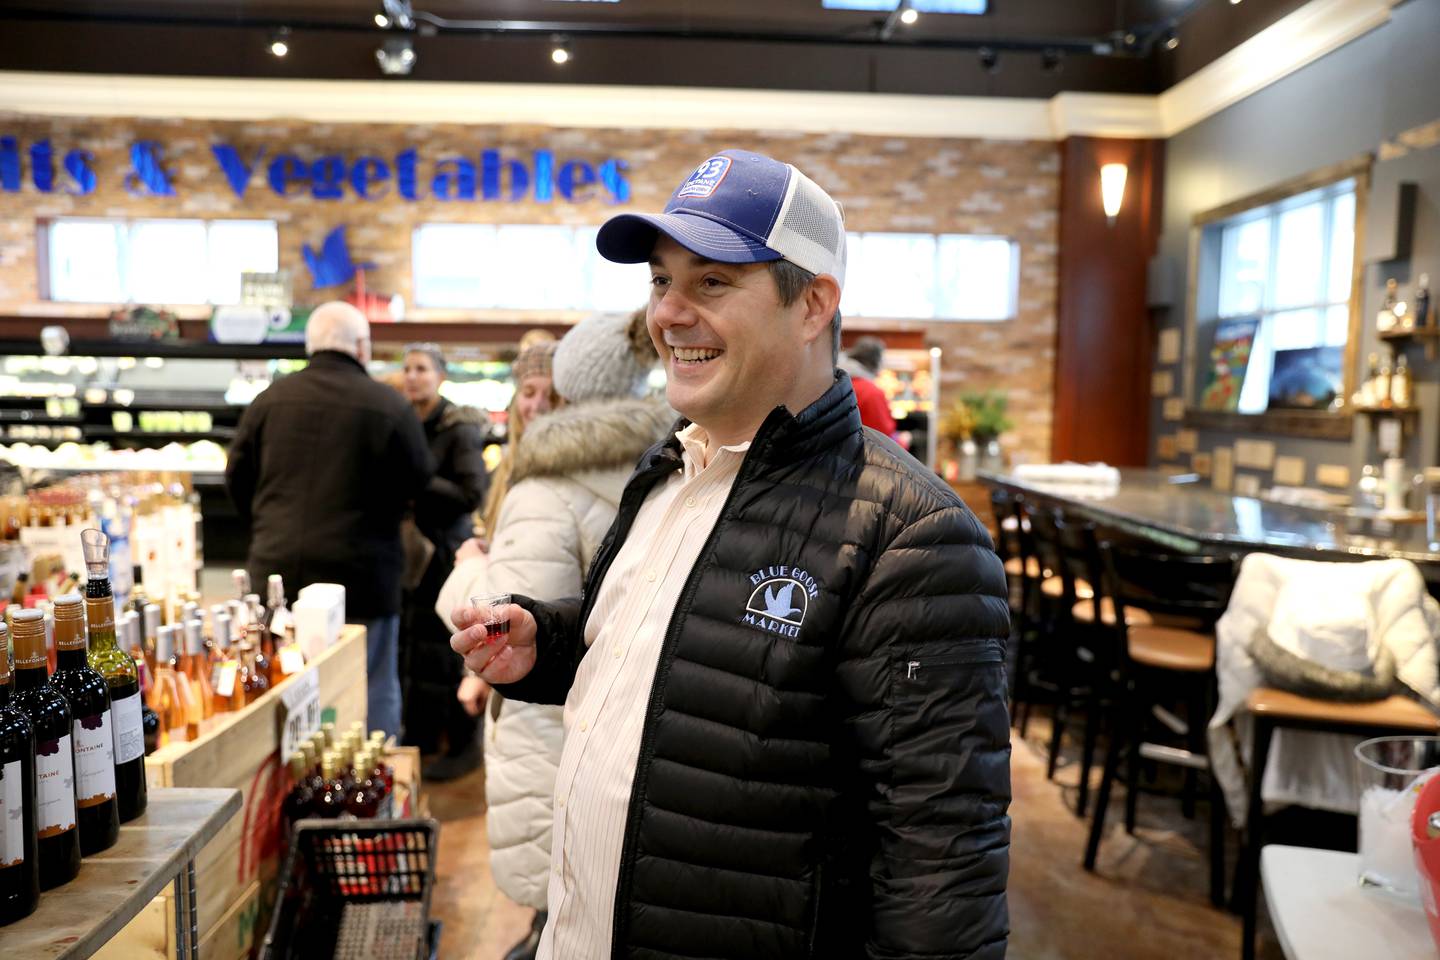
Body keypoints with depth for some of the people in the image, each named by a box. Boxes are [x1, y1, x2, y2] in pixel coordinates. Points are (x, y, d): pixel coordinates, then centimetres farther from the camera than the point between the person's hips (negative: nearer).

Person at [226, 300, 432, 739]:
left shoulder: (270, 399, 2)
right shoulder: (389, 406, -10)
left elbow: (237, 477, 10)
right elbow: (420, 488, -5)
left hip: (277, 569, 4)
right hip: (360, 571, -4)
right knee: (374, 693, 7)